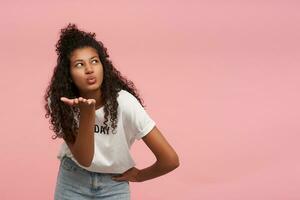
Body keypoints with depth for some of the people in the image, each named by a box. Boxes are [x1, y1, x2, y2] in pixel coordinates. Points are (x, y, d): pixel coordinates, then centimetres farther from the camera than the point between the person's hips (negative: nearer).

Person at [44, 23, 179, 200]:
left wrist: (139, 175, -7)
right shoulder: (60, 102, -18)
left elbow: (170, 159, -25)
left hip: (114, 184, -1)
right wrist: (87, 113, -35)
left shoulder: (123, 102, -26)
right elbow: (84, 158, -24)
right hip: (73, 180, 1)